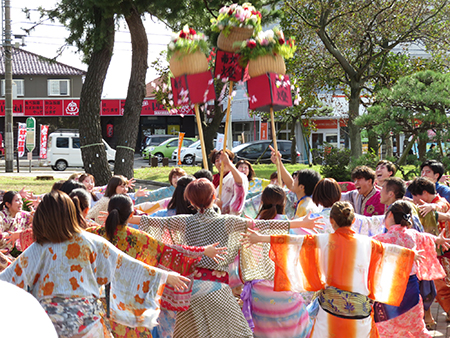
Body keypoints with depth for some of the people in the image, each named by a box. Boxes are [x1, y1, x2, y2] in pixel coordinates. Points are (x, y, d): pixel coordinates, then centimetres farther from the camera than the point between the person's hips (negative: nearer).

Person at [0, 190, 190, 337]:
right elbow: (126, 265, -3)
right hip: (86, 321, 1)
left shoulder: (37, 251, -7)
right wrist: (166, 276, 4)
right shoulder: (91, 243, -5)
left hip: (49, 321, 0)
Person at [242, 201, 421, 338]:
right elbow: (388, 249, 17)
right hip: (359, 307, 1)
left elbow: (297, 240, -8)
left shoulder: (325, 240, -5)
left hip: (330, 303, -1)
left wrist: (262, 238, -7)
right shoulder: (367, 243, 1)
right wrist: (413, 254, 35)